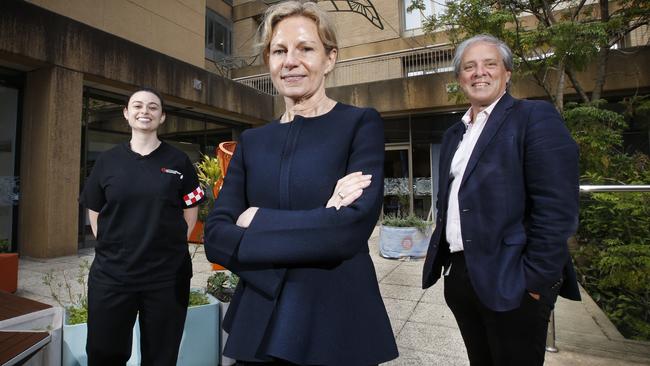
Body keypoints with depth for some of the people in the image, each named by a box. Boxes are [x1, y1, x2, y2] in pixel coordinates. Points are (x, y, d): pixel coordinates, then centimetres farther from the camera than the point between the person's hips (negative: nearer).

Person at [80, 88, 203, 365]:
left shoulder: (178, 161, 0)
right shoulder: (107, 161, 3)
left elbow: (190, 210, 5)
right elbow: (94, 212, 11)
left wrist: (172, 245, 0)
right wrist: (112, 248, 3)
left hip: (168, 276, -1)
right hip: (111, 274, 2)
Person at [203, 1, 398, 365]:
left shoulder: (361, 123, -5)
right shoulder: (252, 141, 6)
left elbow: (355, 225, -19)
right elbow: (216, 236, -4)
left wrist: (258, 222, -10)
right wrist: (321, 222, -17)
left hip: (338, 323, -3)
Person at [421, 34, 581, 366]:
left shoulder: (535, 117, -7)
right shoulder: (453, 134, 13)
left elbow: (556, 208, -15)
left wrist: (535, 279, -16)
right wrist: (440, 258, 11)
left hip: (511, 282, -6)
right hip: (459, 276, 6)